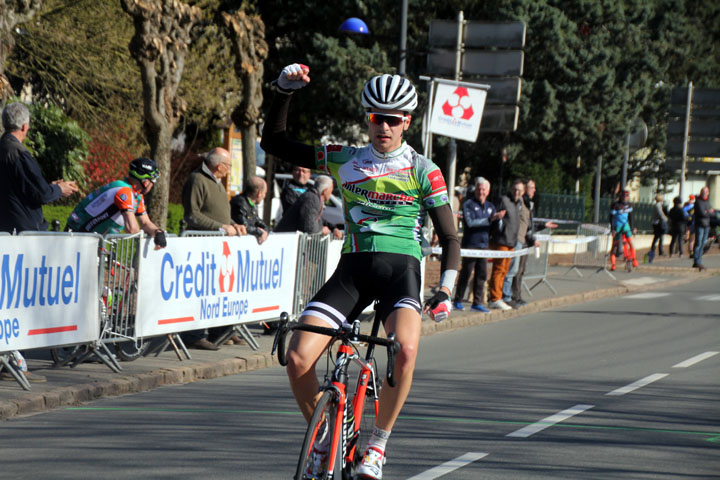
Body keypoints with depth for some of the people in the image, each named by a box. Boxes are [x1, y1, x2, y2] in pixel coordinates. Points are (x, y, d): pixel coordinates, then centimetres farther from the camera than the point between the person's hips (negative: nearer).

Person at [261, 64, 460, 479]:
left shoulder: (423, 171, 4)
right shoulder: (344, 160, 11)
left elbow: (450, 238, 4)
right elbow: (274, 142, 12)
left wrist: (445, 290, -11)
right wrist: (285, 90, -1)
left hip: (401, 268, -2)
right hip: (352, 269, 2)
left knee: (405, 349, -33)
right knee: (298, 359, -17)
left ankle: (378, 444, -13)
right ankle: (324, 440, 8)